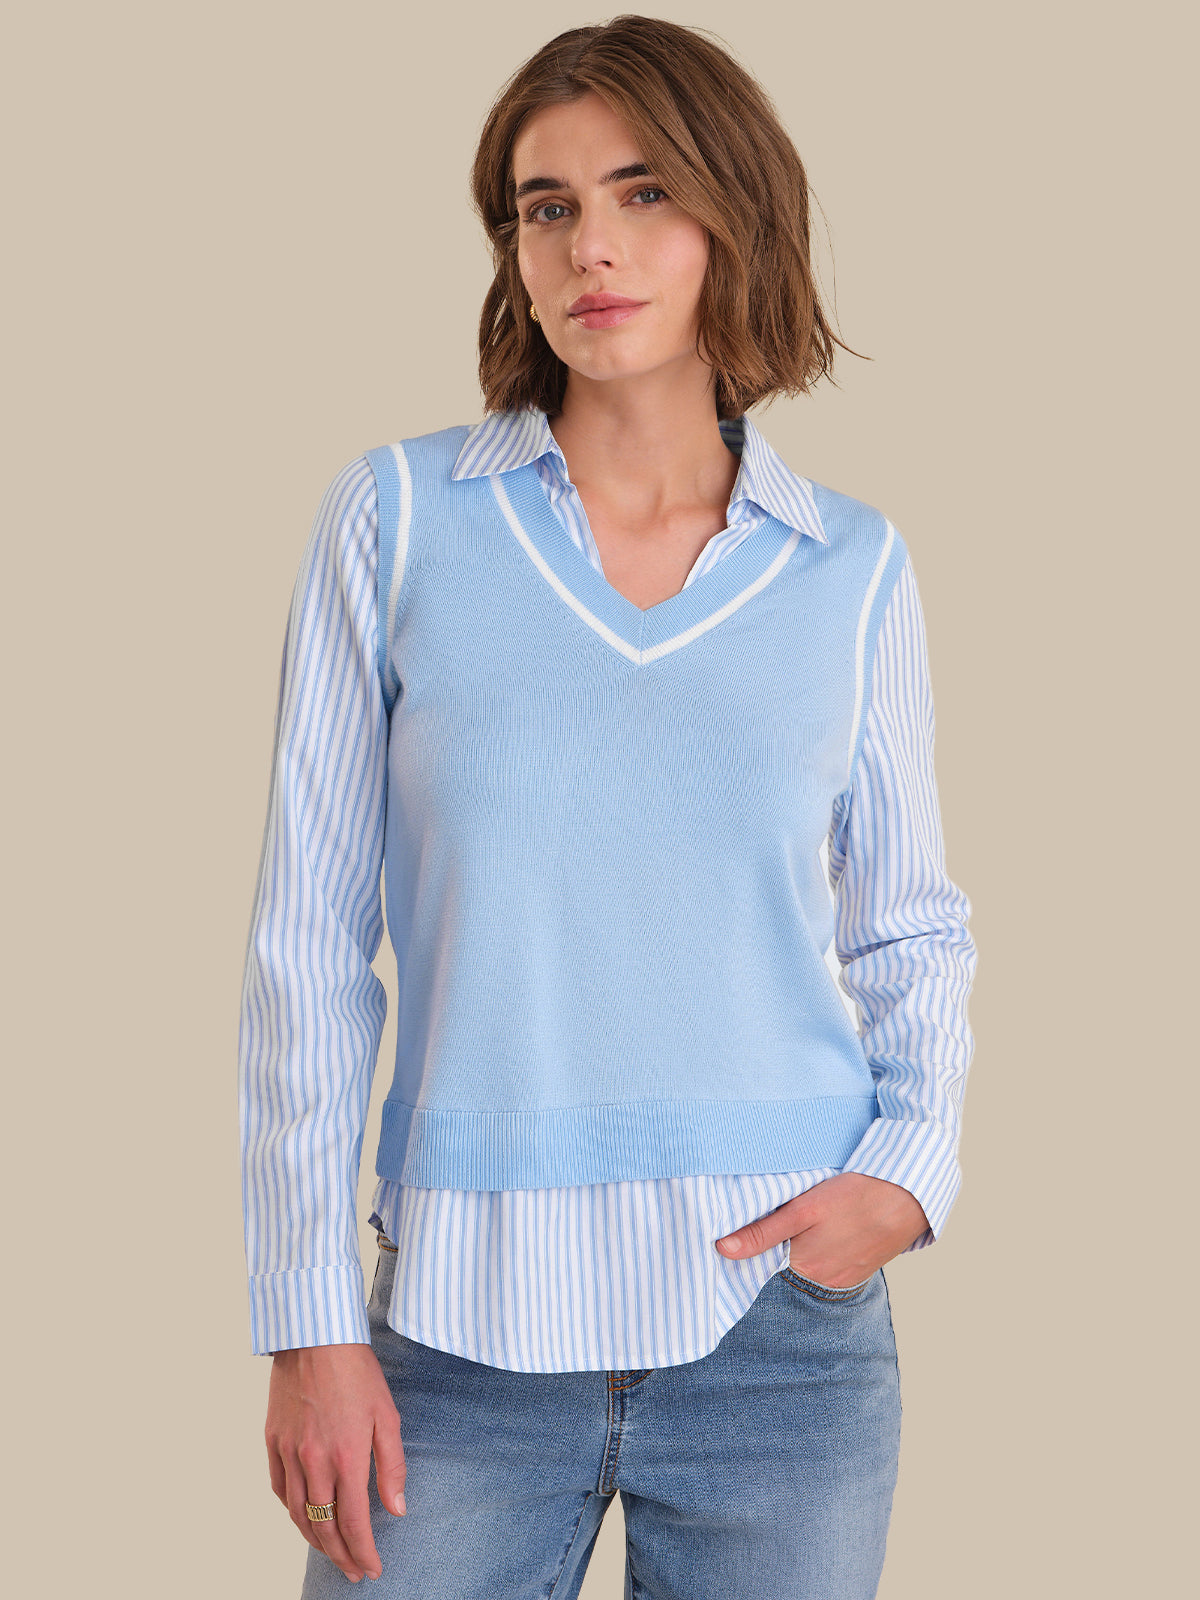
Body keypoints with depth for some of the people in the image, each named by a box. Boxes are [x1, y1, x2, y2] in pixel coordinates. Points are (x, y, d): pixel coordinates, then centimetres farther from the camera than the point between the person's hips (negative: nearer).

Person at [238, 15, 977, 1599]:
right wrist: (309, 1320, -4)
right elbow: (311, 937, -1)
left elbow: (912, 932, 12)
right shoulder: (400, 517, -1)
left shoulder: (854, 570, 3)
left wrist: (910, 1168, -7)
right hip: (469, 1328, -1)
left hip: (783, 1321, 1)